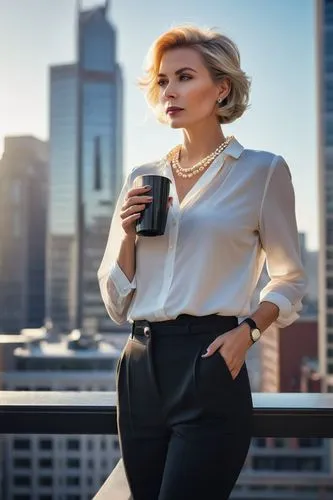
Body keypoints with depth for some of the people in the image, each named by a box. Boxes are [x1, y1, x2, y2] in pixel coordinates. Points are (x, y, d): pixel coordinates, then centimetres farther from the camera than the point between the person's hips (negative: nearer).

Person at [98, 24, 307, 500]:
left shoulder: (263, 170, -1)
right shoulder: (142, 178, 10)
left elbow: (290, 279, 7)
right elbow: (116, 304, 11)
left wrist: (248, 329, -11)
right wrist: (127, 236, -6)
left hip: (207, 366, -5)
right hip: (141, 367, 5)